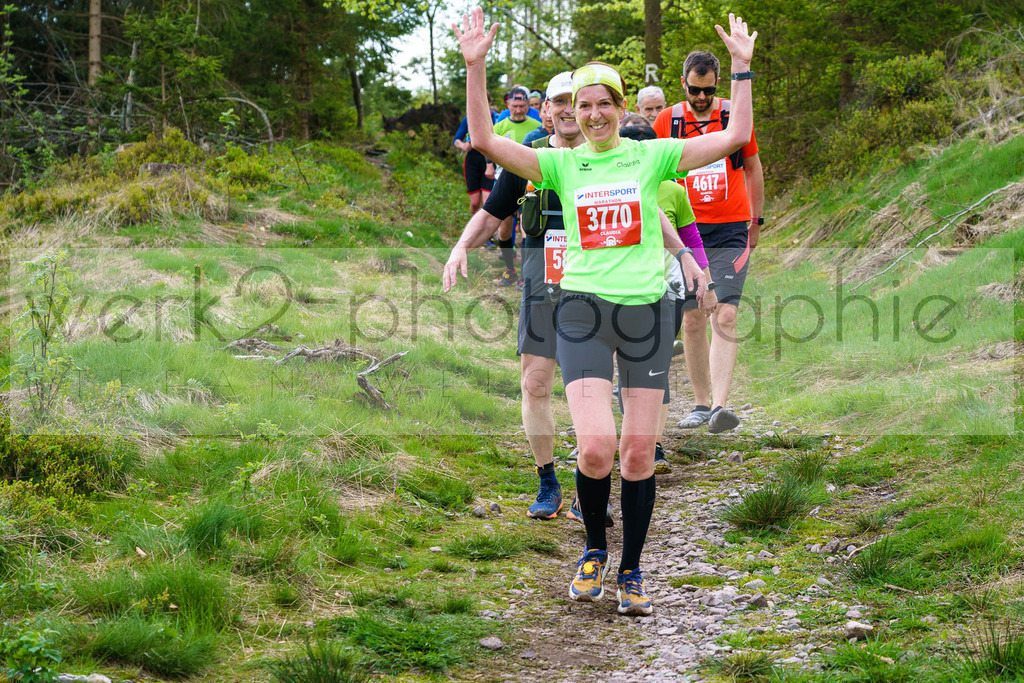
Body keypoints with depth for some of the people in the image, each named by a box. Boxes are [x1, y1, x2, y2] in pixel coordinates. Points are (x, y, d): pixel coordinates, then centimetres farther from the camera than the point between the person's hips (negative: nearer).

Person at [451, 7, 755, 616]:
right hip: (584, 311, -1)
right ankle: (594, 550, 13)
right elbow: (486, 142, -4)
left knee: (639, 452, 3)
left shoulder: (652, 156, 7)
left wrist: (742, 68, -4)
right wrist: (476, 67, -11)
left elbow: (736, 137, 1)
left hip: (648, 312, 1)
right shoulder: (562, 163, 8)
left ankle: (632, 572, 19)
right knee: (596, 448, -14)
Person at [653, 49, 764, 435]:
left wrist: (756, 221, 14)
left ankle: (720, 405, -19)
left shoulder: (736, 116, 3)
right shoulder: (667, 121, 3)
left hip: (731, 231, -1)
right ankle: (701, 403, 15)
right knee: (692, 320, 4)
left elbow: (753, 168, 14)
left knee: (725, 317, -13)